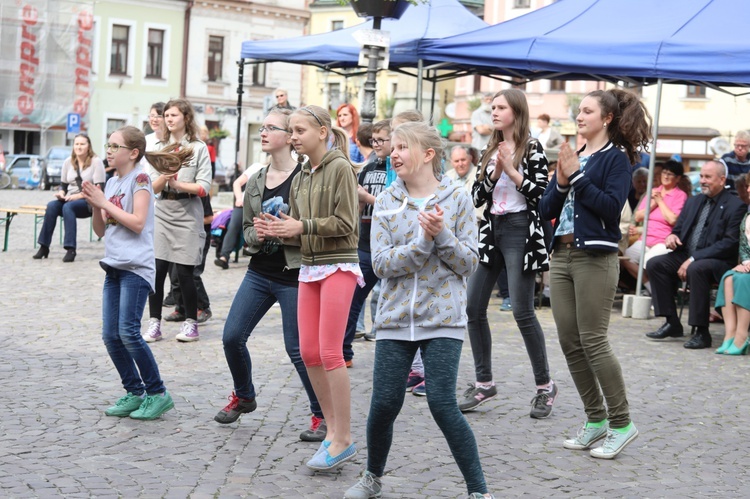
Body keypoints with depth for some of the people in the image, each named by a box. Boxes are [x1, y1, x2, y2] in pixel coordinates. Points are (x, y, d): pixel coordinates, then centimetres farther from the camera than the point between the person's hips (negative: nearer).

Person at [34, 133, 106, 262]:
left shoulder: (96, 162, -5)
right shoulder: (68, 162, 11)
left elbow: (99, 189, -11)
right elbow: (63, 185, 17)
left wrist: (79, 195, -20)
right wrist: (61, 193, -7)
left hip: (89, 202, -5)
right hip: (70, 200, 5)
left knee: (68, 207, -35)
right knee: (51, 206, -26)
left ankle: (71, 249, -38)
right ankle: (44, 246, -25)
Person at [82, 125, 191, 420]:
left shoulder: (140, 179, -5)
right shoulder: (112, 183, 17)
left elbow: (137, 223, -16)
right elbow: (101, 231, 17)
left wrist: (104, 202, -11)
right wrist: (94, 204, 1)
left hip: (136, 267, -8)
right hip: (114, 266, 8)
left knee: (128, 333, -13)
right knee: (111, 335, 4)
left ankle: (157, 394, -2)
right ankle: (134, 393, 16)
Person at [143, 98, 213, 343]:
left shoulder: (199, 148, 1)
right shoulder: (159, 147, 11)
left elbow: (204, 188, -5)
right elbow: (152, 187, 5)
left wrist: (178, 184, -15)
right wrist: (165, 177, -15)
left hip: (188, 215, -3)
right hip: (162, 213, 3)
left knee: (184, 272, -2)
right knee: (157, 269, -4)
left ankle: (191, 323, 12)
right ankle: (154, 323, 4)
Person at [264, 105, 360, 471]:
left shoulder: (339, 168, -7)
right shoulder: (301, 178, 14)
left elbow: (345, 223, -13)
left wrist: (302, 226, -16)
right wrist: (281, 230, -4)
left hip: (338, 266, -7)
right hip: (309, 268, 7)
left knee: (330, 352, -10)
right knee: (309, 352, 5)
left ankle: (343, 440, -3)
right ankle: (333, 428, 17)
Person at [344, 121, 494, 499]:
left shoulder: (457, 199, -1)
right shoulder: (386, 202, 3)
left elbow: (468, 263, -3)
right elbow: (381, 263, -7)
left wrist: (442, 235, -19)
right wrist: (423, 240, -19)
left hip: (442, 320, -2)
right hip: (395, 318, 3)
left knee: (442, 405, -11)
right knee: (384, 404, 3)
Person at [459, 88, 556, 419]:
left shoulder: (531, 149, -3)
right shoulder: (490, 152, 15)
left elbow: (541, 195, -11)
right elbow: (477, 197, 8)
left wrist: (512, 170, -15)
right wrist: (494, 174, -7)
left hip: (520, 231, -7)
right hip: (490, 230, 7)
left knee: (522, 312, -7)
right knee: (473, 308, 2)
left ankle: (544, 385, 7)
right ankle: (484, 383, 13)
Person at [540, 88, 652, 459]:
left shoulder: (616, 158, -3)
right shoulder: (572, 157, 17)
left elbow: (612, 206, -17)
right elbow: (546, 210, 12)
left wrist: (577, 177, -15)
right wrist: (560, 181, -5)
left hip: (595, 258, -7)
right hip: (562, 255, 7)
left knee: (593, 341, -8)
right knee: (570, 343, 7)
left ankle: (621, 423, 3)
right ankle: (595, 419, 18)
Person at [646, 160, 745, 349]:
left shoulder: (735, 206, -6)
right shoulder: (693, 201, 16)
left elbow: (730, 243, -15)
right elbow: (678, 228, 22)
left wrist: (693, 259, -22)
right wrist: (671, 236, -6)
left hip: (719, 262, -7)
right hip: (687, 255, 7)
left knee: (696, 269, -38)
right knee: (654, 264, -15)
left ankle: (701, 332, -29)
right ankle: (672, 323, -9)